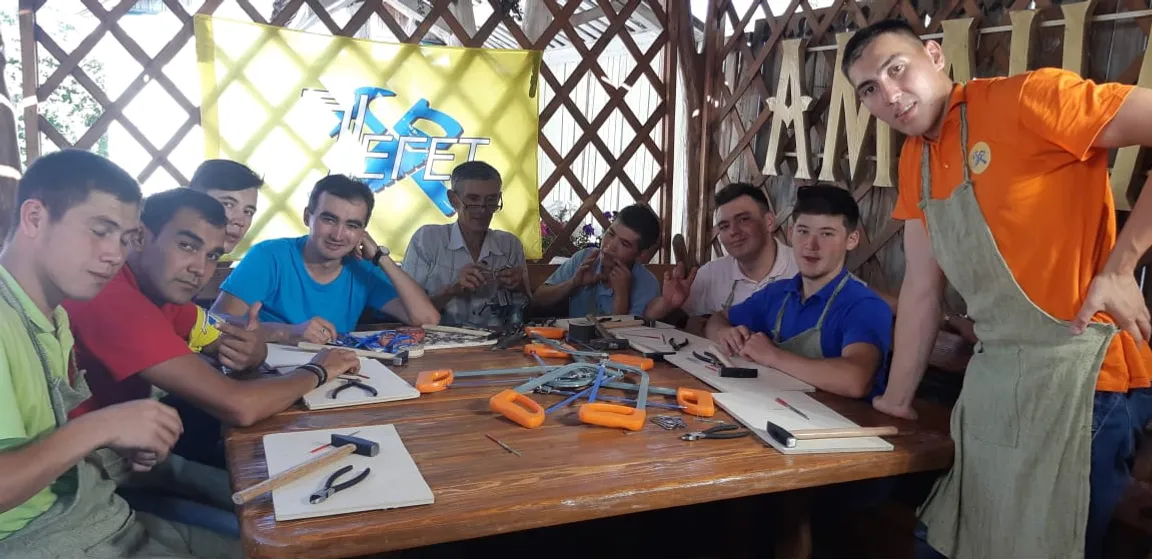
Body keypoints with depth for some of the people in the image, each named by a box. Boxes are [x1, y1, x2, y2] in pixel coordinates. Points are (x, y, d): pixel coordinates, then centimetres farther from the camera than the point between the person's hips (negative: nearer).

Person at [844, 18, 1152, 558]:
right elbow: (921, 287, 14)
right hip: (992, 376, 7)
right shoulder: (915, 161, 10)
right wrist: (897, 398, 16)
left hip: (1074, 372, -7)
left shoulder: (1025, 98, -13)